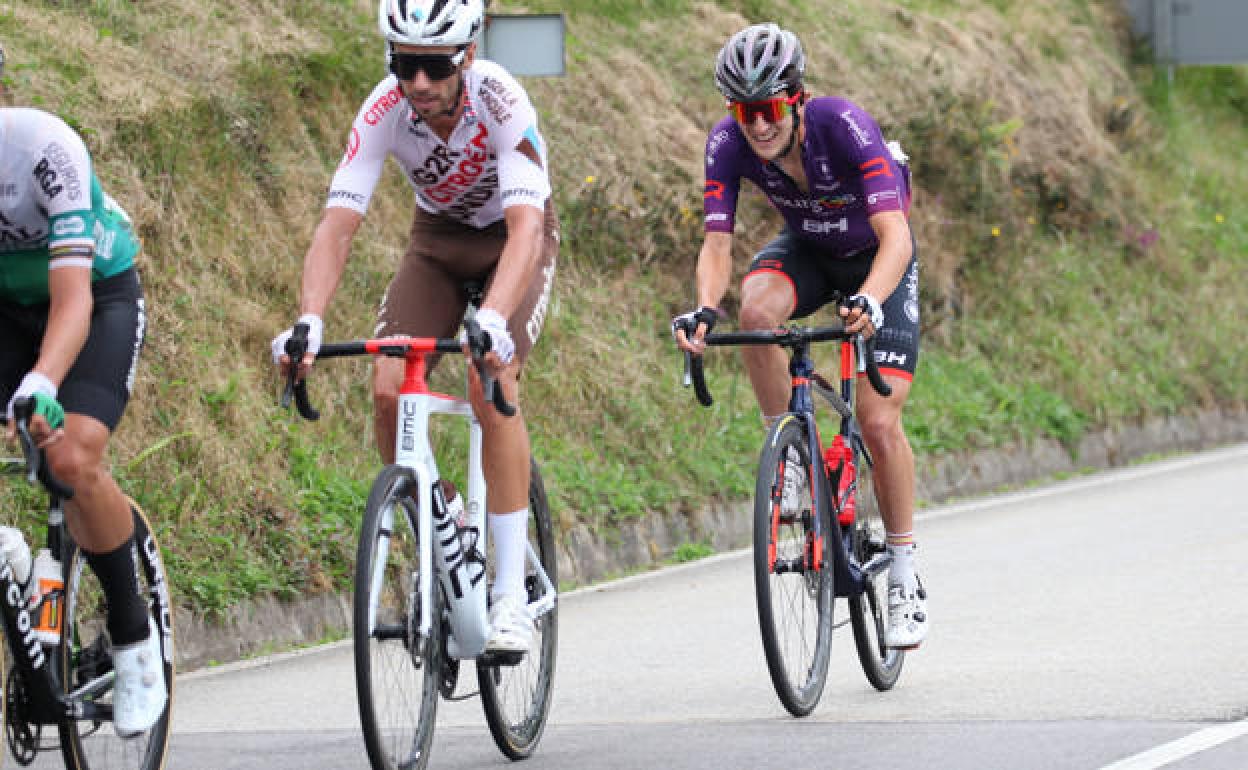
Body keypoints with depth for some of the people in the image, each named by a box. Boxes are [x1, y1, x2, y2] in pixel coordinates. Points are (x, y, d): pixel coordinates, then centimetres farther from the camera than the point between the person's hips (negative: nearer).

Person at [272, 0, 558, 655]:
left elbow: (525, 225, -45)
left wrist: (493, 320, -62)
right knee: (388, 390, -18)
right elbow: (338, 223, -30)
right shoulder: (384, 111, -26)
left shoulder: (501, 102, -35)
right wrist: (309, 321, -47)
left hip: (514, 237, -4)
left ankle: (512, 594, -21)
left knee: (490, 385, -26)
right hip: (438, 238, 4)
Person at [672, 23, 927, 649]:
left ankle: (905, 581, 3)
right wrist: (704, 310, -49)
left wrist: (870, 300, -63)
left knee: (879, 422, -14)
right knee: (756, 307, -34)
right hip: (806, 249, 3)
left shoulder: (844, 126, -36)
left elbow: (895, 235, -43)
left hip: (878, 258, -3)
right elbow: (716, 245, -28)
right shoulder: (728, 143, -25)